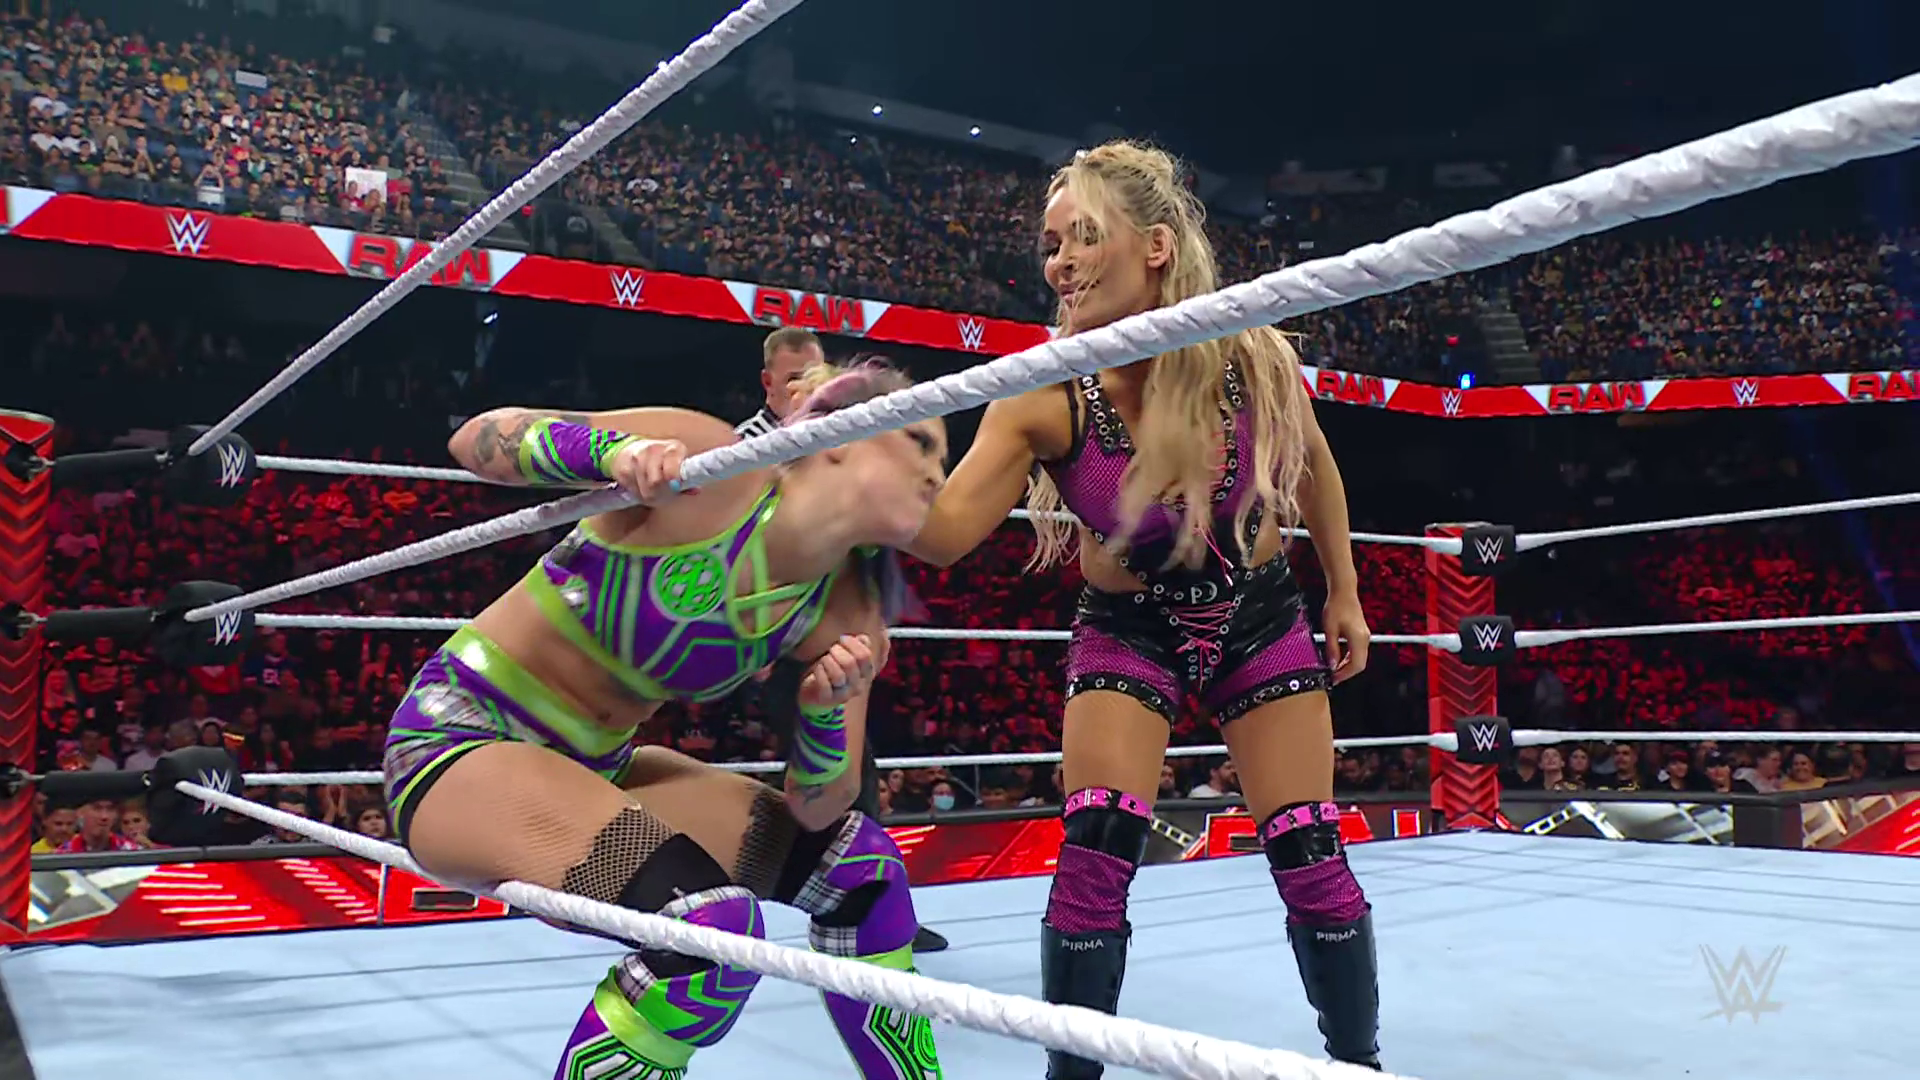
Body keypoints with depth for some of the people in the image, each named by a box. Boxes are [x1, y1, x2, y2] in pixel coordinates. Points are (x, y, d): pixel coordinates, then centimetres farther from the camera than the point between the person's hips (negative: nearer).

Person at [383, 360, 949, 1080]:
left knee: (858, 862, 5)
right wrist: (611, 450, -33)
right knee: (711, 930, -28)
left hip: (594, 765, 7)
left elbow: (816, 808, 0)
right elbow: (475, 438, -15)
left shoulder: (846, 613, -4)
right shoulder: (709, 465, -21)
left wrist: (827, 709, -19)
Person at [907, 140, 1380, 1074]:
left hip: (1258, 617, 1)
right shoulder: (1047, 398, -26)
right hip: (1127, 630, -1)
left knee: (1309, 856, 1)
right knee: (1093, 855, -12)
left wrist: (1343, 595, 7)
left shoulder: (1253, 358, -22)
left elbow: (1314, 467, -1)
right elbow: (945, 531, -33)